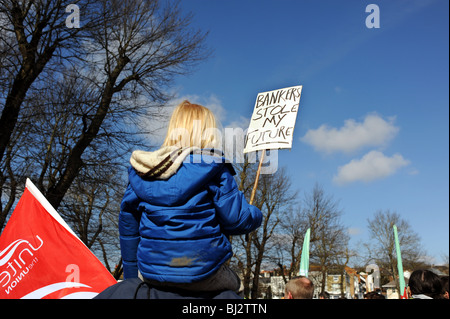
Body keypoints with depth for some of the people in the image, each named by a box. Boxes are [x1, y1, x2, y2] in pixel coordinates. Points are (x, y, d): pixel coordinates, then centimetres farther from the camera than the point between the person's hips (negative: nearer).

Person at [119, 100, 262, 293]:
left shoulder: (142, 169, 5)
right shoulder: (211, 165, -9)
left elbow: (128, 223, 10)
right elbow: (236, 218, -10)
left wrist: (131, 276, 20)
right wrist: (256, 215, 14)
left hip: (150, 273, 4)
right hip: (201, 274, -4)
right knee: (233, 283, 26)